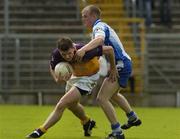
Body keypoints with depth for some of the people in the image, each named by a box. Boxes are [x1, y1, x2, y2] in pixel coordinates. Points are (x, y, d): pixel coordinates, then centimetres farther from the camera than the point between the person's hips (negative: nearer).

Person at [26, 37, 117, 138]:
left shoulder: (85, 52, -40)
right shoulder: (56, 54, -28)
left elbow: (109, 49, -29)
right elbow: (52, 67, -6)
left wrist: (113, 69, -16)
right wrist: (57, 79, -28)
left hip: (88, 77, -6)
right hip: (75, 75, 6)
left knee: (61, 105, -16)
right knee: (71, 104, 29)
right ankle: (87, 123, 56)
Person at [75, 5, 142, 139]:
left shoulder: (99, 26, -14)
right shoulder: (103, 26, 19)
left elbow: (99, 39, -37)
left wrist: (83, 50, -51)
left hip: (120, 66, -11)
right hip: (124, 64, 11)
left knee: (102, 98, -16)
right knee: (113, 94, 34)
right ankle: (133, 118, 47)